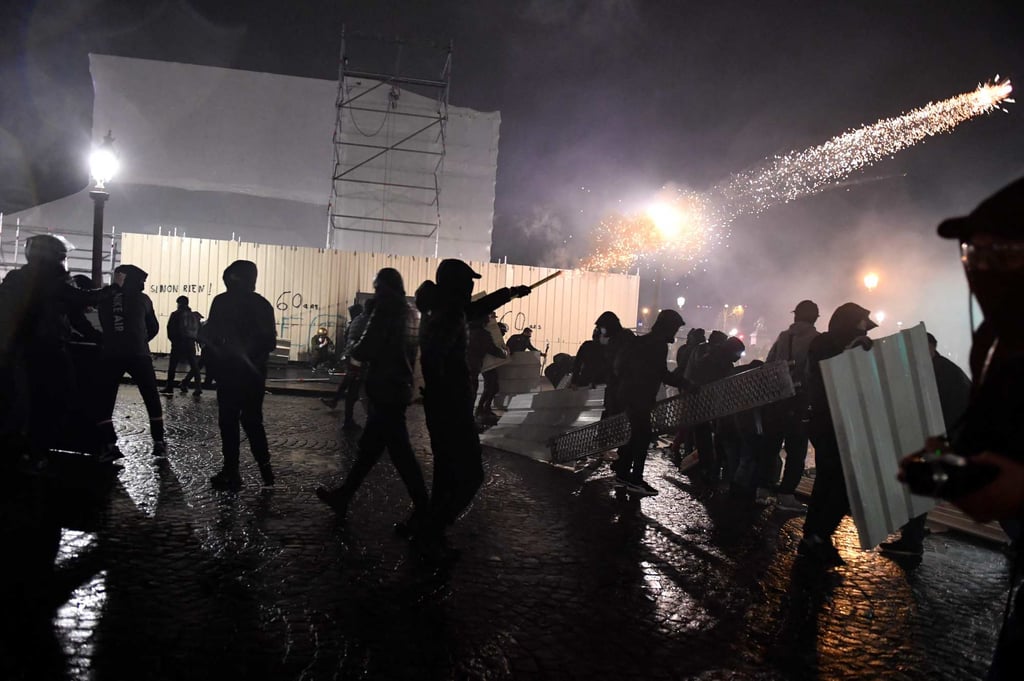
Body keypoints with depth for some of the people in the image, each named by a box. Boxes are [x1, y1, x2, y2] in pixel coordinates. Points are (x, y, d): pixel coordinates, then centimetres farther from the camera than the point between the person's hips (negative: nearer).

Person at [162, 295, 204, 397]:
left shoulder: (176, 314, -2)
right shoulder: (195, 315, 9)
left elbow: (170, 329, -1)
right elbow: (199, 330, 7)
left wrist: (173, 340, 11)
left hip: (178, 344, -3)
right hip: (191, 344, 3)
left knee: (172, 366, 7)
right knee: (194, 366, 7)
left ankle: (169, 387, 6)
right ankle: (198, 388, 0)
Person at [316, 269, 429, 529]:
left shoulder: (386, 311, -13)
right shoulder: (411, 314, 12)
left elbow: (367, 345, -16)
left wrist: (354, 359, 5)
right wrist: (366, 363, 13)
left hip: (385, 390, -9)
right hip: (399, 387, 9)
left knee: (399, 451, -5)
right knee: (369, 446, 15)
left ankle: (423, 510, -1)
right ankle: (343, 496, 27)